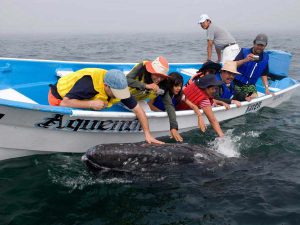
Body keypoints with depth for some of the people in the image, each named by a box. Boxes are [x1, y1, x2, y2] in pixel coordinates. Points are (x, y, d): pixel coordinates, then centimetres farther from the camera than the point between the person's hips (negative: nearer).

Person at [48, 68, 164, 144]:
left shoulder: (119, 87, -20)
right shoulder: (88, 82, -40)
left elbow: (138, 110, -16)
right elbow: (65, 103, -41)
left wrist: (148, 134, -23)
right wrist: (91, 104, -44)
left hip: (77, 99, 6)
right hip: (59, 97, -6)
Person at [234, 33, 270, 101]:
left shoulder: (265, 57, 5)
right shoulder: (244, 52, -9)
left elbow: (264, 74, 13)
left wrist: (266, 87, 3)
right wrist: (245, 60, -38)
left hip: (250, 85, 3)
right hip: (237, 82, -3)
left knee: (254, 97, -22)